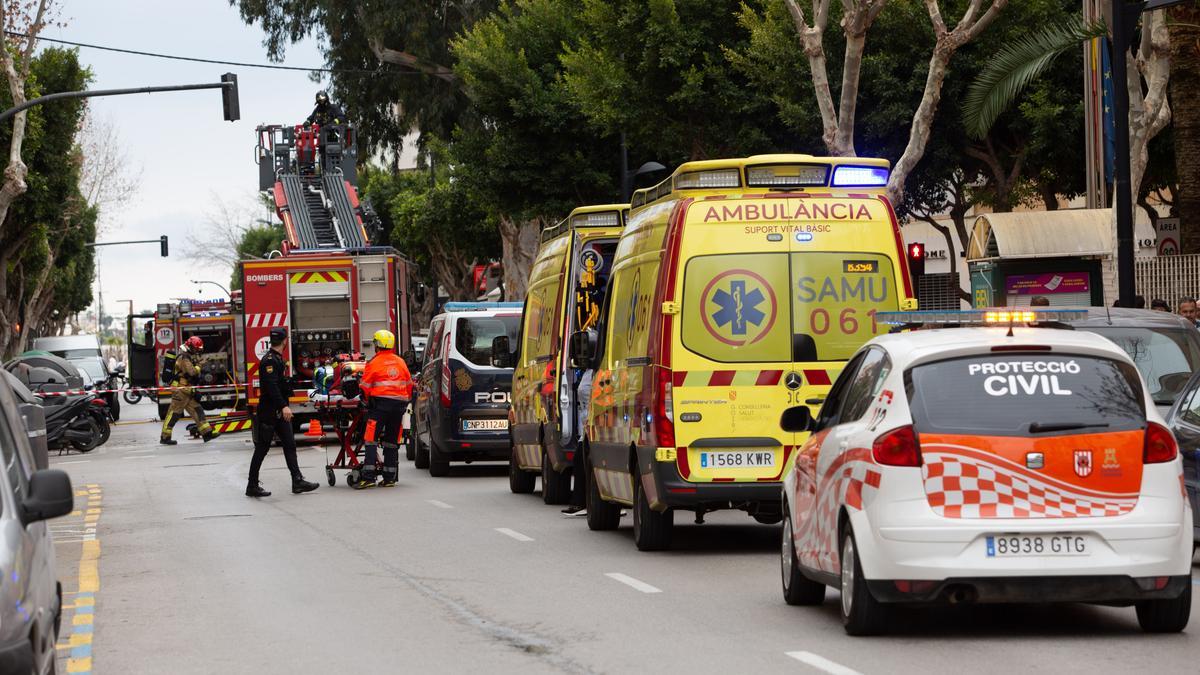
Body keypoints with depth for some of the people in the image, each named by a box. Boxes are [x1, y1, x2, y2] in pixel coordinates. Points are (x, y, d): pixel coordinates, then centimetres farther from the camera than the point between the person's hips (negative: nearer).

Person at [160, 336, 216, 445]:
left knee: (197, 410, 6)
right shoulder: (184, 358, -16)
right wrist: (198, 366, -9)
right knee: (174, 413, -5)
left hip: (187, 391, 10)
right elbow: (192, 372, -26)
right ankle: (165, 437, 0)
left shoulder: (189, 357, 16)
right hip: (180, 390, -10)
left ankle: (206, 433, 5)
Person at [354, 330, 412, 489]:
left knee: (371, 440, -4)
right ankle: (389, 477, 11)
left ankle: (368, 477, -13)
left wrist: (367, 401, 17)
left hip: (380, 403, -5)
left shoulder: (374, 363, -3)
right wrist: (405, 401, 29)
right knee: (392, 442, 11)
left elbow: (365, 387, -1)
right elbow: (409, 384, 17)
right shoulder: (401, 362, 11)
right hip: (399, 404, 5)